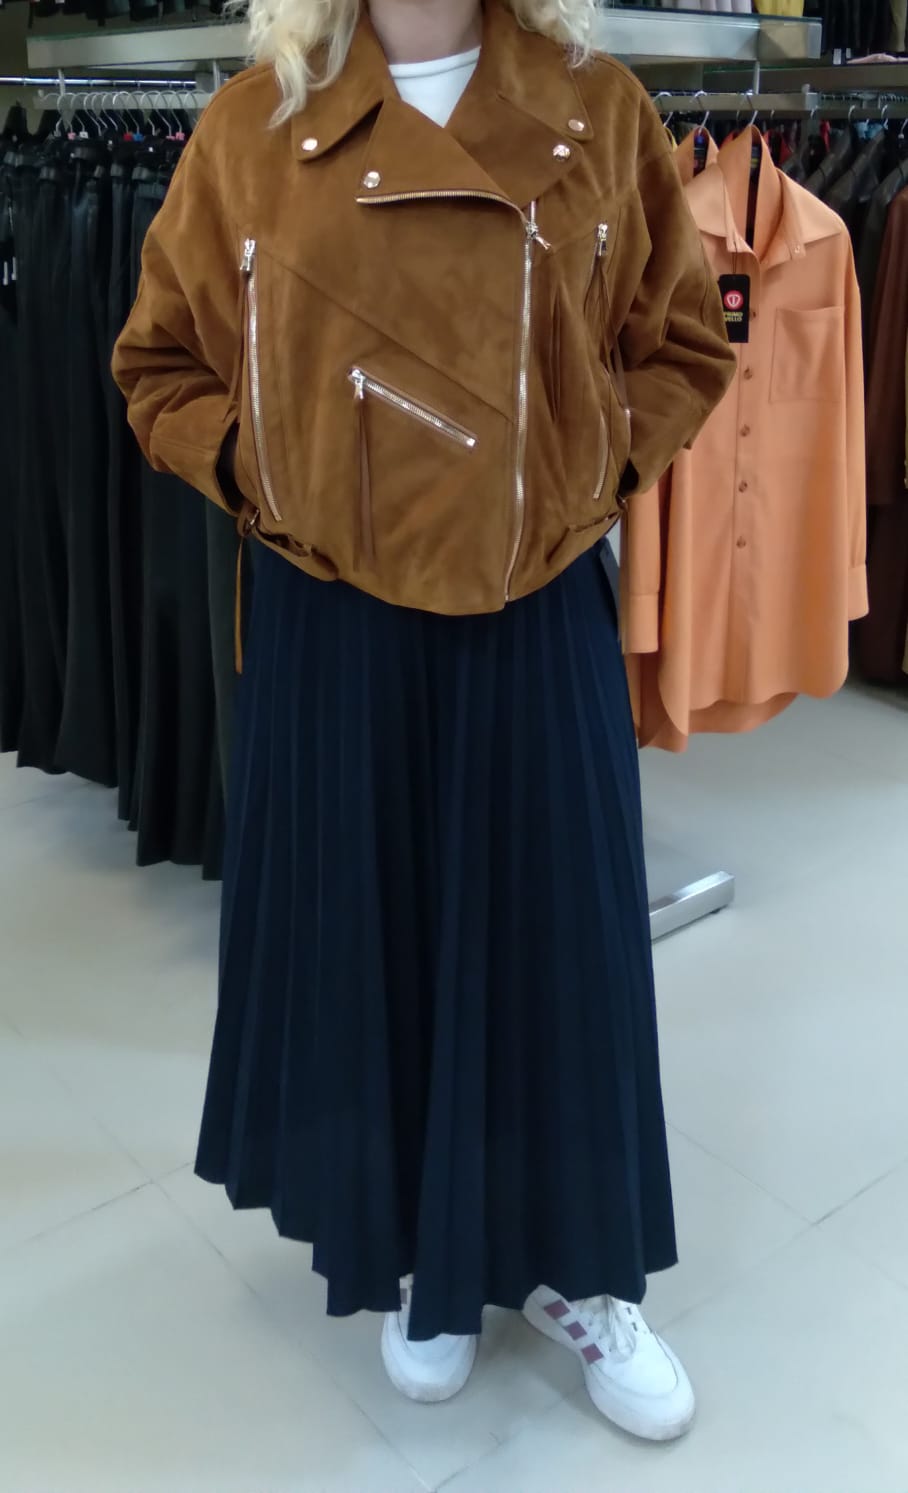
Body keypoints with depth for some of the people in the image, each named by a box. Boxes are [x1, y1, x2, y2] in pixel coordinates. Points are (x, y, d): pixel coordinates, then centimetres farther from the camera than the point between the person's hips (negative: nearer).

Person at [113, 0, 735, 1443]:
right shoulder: (251, 127, 2)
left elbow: (684, 336, 10)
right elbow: (162, 360, 10)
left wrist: (600, 471, -2)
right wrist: (258, 472, -4)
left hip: (539, 610, 0)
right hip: (332, 616, 1)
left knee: (555, 931, 9)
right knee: (363, 929, 11)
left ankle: (575, 1263, 32)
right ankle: (415, 1250, 35)